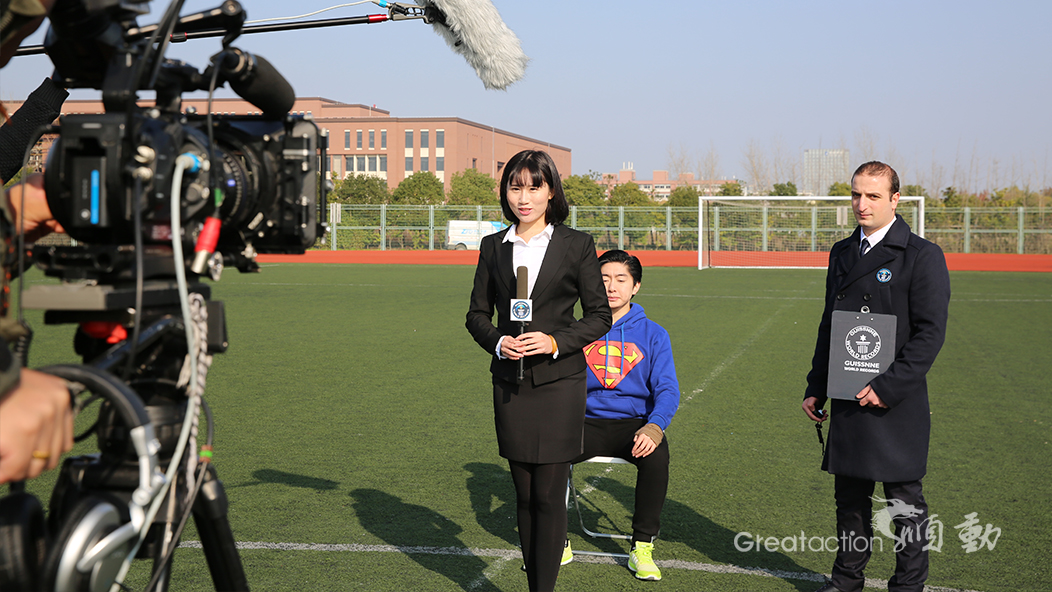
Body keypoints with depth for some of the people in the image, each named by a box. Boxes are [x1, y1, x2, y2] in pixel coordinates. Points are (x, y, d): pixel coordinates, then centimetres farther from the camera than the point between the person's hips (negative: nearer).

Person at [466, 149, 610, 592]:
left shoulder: (576, 245, -1)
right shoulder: (493, 247, 7)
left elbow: (599, 315, 1)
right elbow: (477, 314, 12)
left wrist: (555, 341, -14)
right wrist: (498, 342, -9)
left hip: (559, 383, -3)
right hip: (510, 384, 3)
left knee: (549, 494, -5)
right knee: (524, 493, 10)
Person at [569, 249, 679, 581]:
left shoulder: (653, 334, 5)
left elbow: (666, 388, -3)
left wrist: (655, 426, -24)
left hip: (634, 423, -1)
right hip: (587, 422, 1)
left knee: (656, 455, -34)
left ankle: (642, 547, -16)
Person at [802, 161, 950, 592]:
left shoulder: (922, 257, -7)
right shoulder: (842, 253, 12)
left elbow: (930, 333, -12)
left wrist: (888, 387, -17)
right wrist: (815, 388, 14)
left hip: (898, 404, -5)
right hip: (847, 399, 6)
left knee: (905, 499, 4)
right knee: (849, 494, 14)